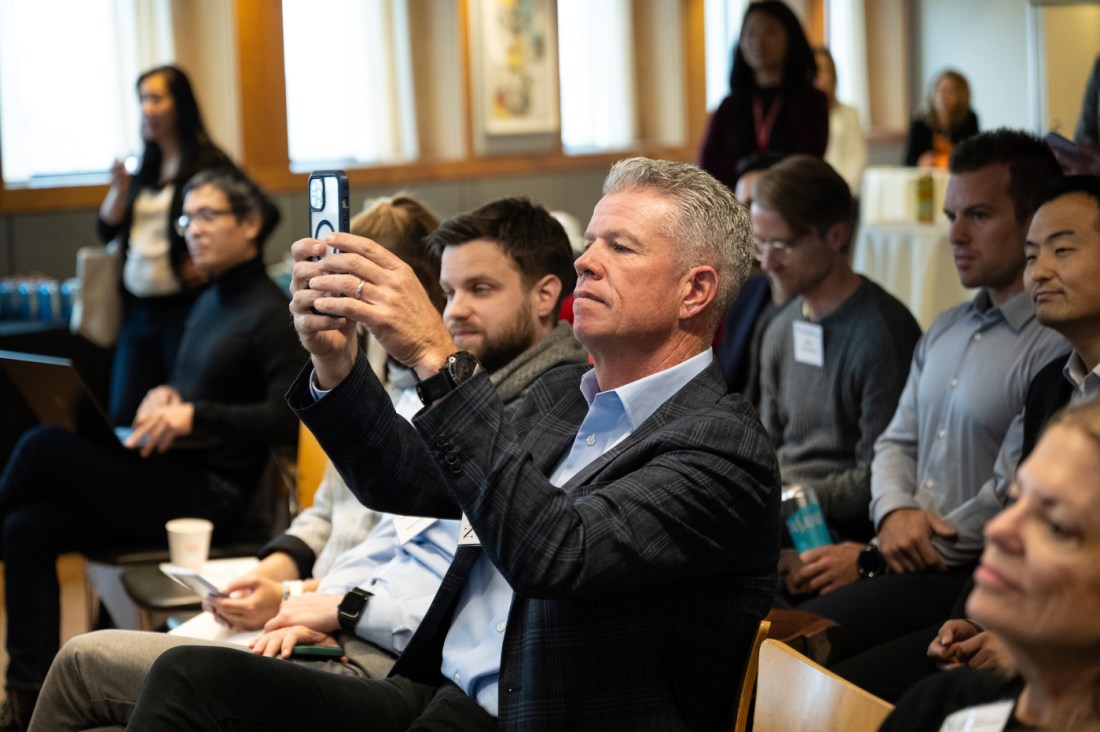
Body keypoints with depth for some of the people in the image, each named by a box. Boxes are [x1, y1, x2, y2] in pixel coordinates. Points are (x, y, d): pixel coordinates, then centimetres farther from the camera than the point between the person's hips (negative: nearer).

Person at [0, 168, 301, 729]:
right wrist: (164, 397, 2)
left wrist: (193, 415, -26)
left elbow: (288, 422, -19)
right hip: (172, 482, 8)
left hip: (212, 495, -8)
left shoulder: (272, 314, -9)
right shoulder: (207, 304, 17)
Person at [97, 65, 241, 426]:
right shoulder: (144, 167, 14)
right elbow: (107, 229, 14)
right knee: (122, 419, 4)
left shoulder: (208, 163, -6)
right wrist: (121, 188, -3)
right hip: (138, 311, 7)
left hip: (183, 309, -7)